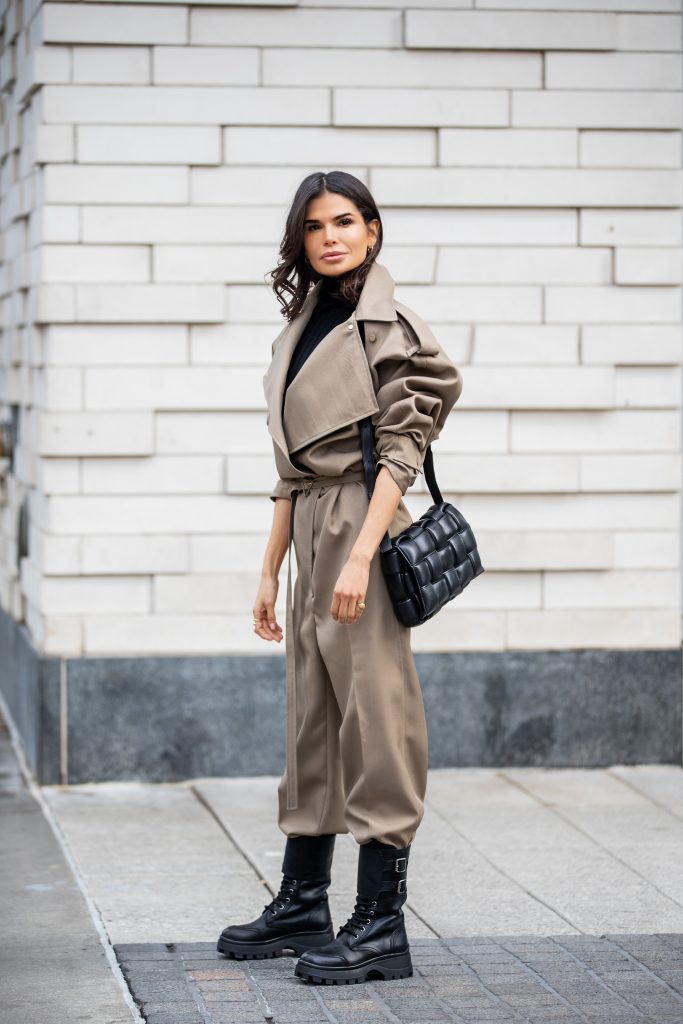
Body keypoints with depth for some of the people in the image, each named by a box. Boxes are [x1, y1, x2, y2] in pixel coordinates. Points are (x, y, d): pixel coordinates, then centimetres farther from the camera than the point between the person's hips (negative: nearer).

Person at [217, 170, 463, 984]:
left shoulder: (388, 325, -7)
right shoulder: (302, 328, 15)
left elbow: (400, 450, -13)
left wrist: (361, 555, -21)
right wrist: (270, 570, 16)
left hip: (362, 527, -8)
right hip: (311, 532, 8)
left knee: (373, 713, -6)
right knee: (310, 718, 12)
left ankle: (382, 924, -3)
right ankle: (302, 903, 22)